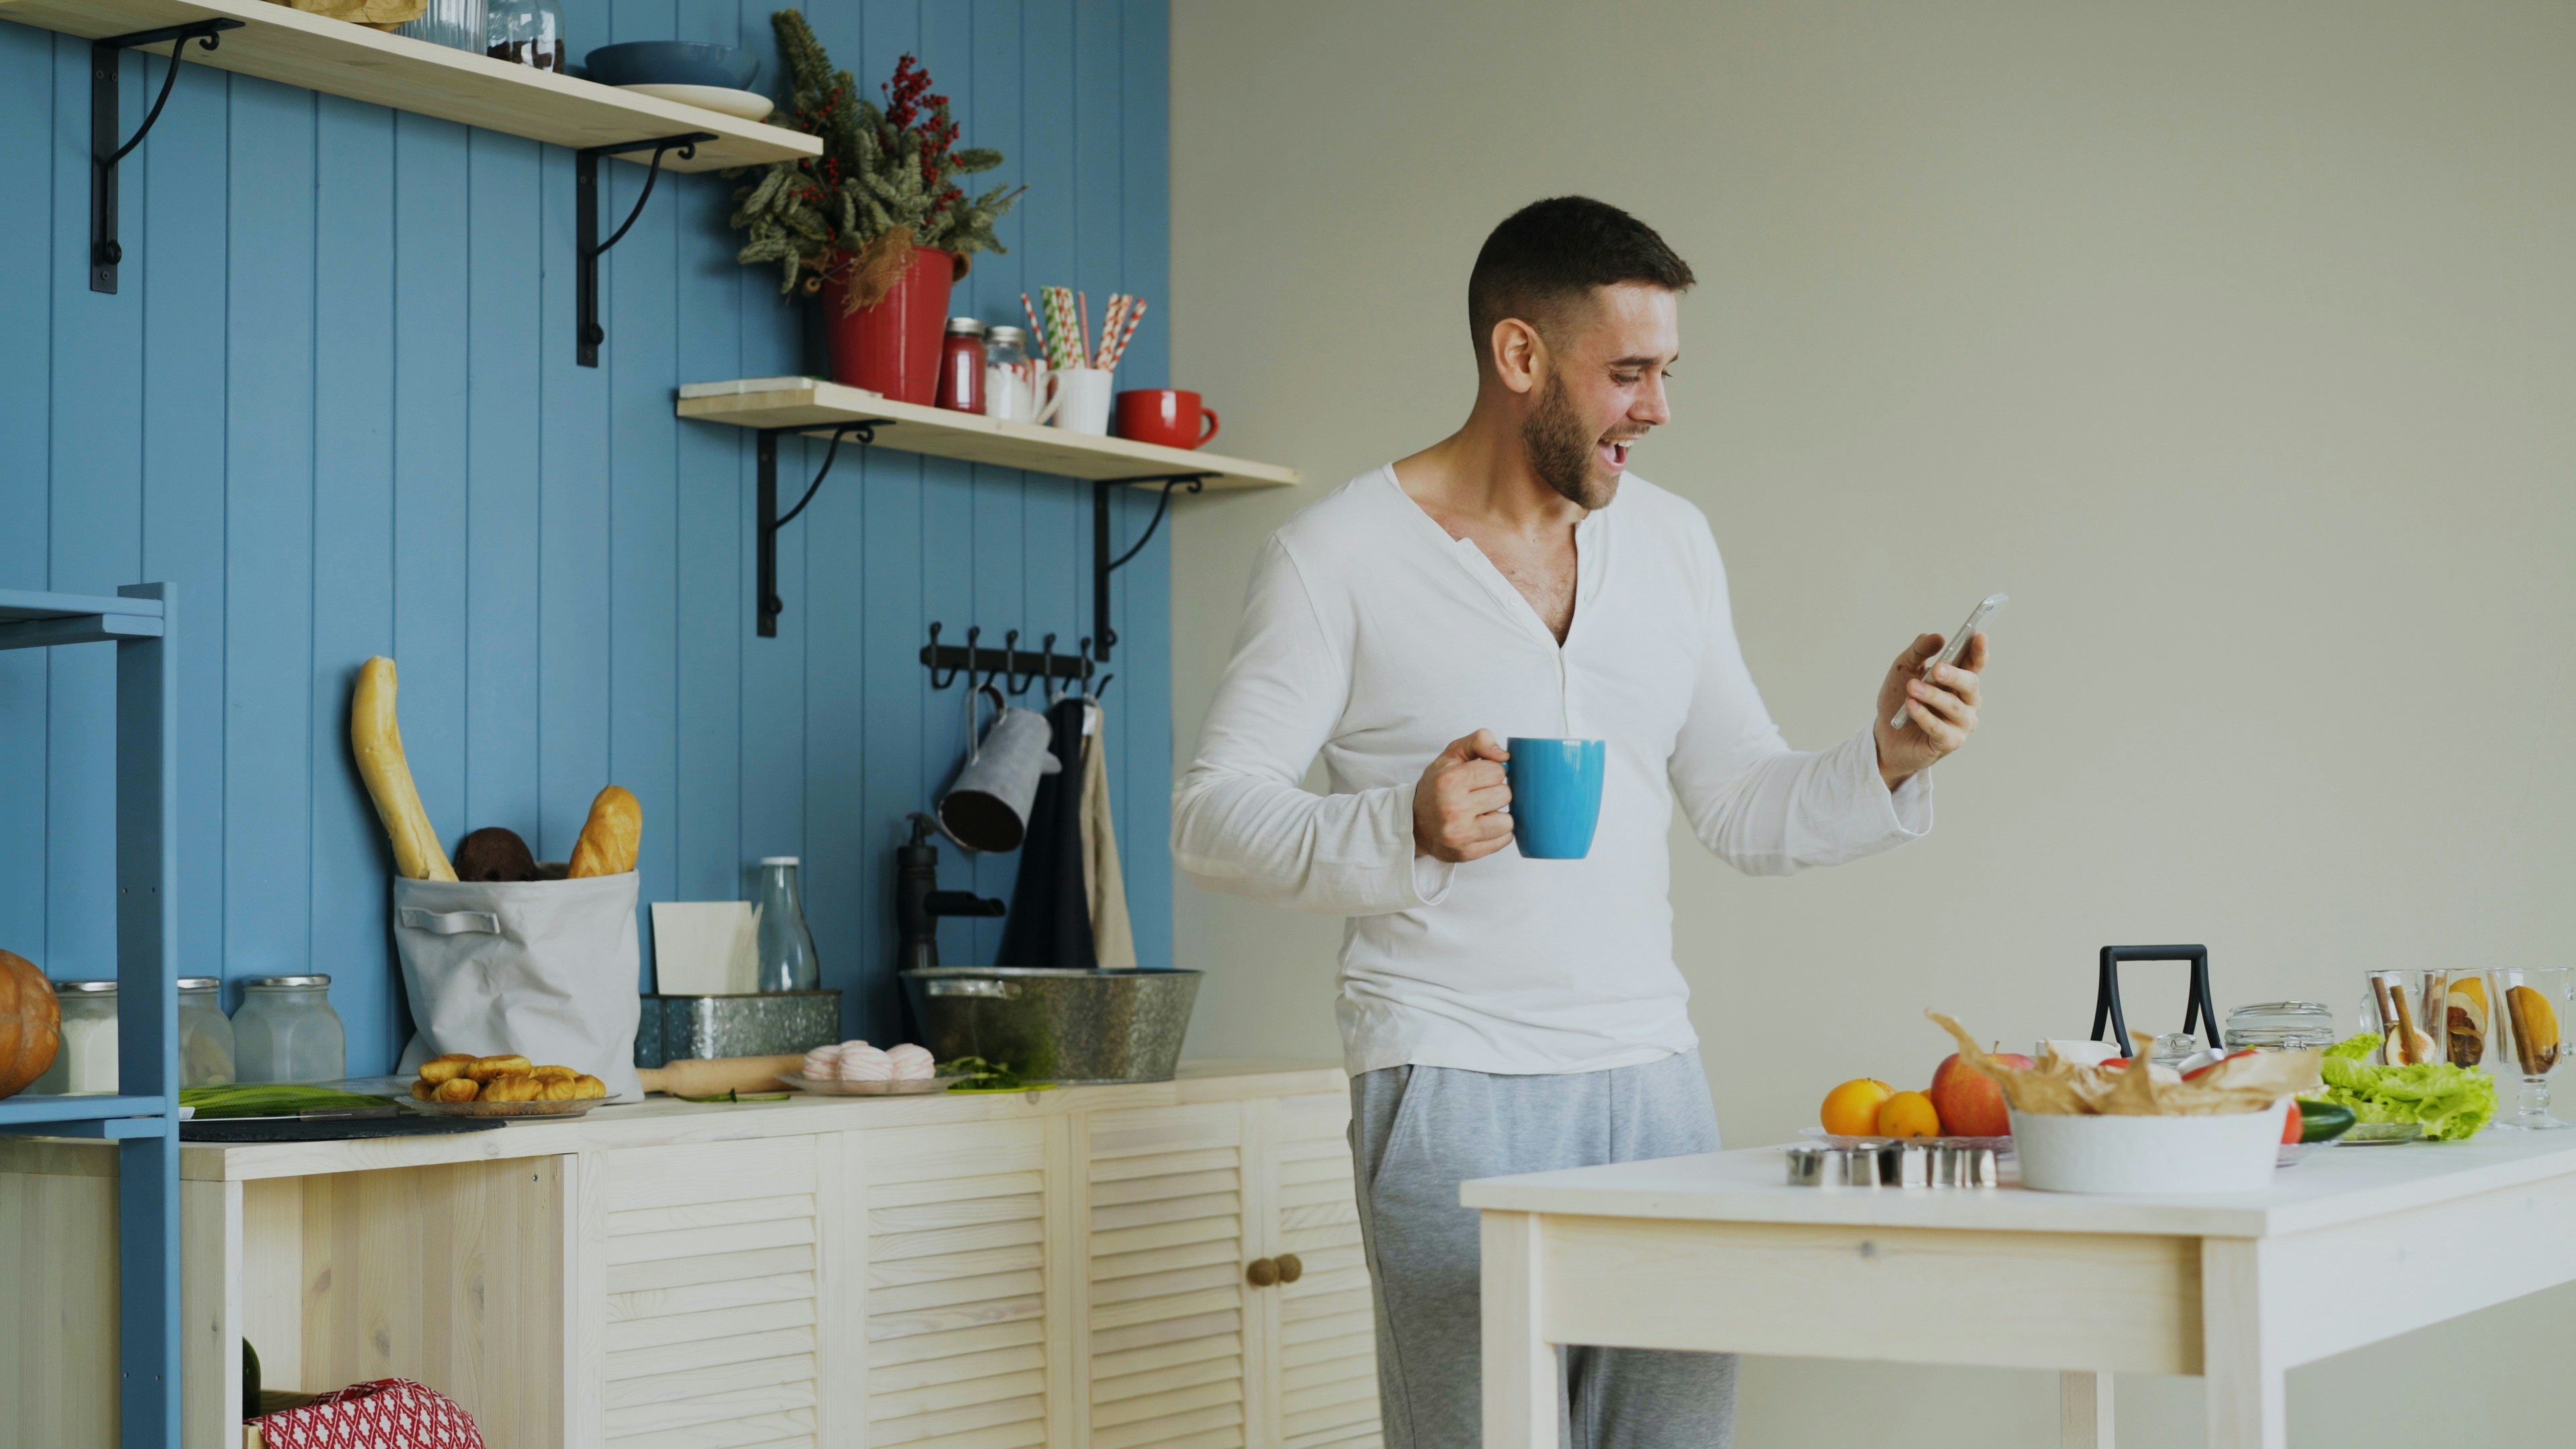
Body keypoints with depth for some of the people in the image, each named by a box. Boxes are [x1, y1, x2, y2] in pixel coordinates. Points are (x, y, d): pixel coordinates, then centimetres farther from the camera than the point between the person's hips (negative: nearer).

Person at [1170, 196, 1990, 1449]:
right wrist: (1405, 828, -24)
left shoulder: (1671, 543, 13)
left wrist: (1884, 761, -4)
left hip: (1652, 1075, 5)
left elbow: (1747, 815, 15)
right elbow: (1211, 819, -7)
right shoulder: (1339, 556, -4)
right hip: (1455, 1090, -5)